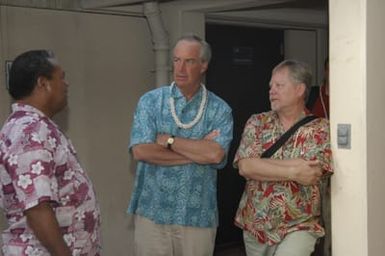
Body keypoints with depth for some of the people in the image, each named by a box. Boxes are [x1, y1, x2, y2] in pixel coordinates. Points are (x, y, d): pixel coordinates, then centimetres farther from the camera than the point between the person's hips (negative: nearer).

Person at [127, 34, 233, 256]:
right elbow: (141, 151, -12)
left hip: (198, 216, 0)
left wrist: (168, 140, -12)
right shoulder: (150, 101, 1)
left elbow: (215, 154, -16)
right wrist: (199, 151, -10)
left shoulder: (219, 110, 0)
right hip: (152, 211, 0)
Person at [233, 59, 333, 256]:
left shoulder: (320, 129, -4)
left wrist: (260, 164, -15)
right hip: (254, 227, 3)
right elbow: (245, 167, -12)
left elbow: (312, 173, -19)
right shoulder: (257, 123, 2)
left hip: (298, 227, -3)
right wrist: (292, 171, -19)